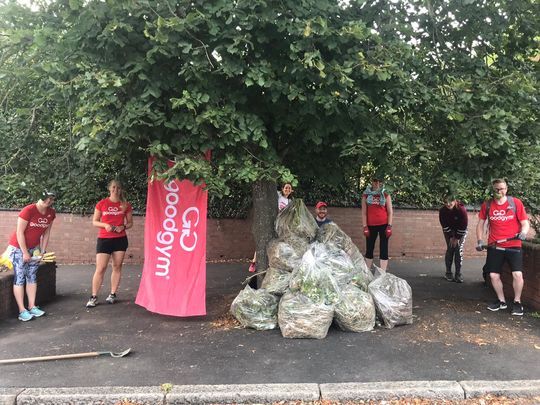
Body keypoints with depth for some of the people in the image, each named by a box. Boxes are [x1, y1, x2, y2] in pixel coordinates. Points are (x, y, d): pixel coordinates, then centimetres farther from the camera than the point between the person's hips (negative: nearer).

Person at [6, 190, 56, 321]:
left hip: (34, 248, 6)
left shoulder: (51, 213, -5)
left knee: (32, 277, 7)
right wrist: (25, 252, -18)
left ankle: (32, 307, 13)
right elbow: (20, 232, -21)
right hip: (18, 247, -6)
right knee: (19, 278, -5)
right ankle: (22, 311, -4)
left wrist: (43, 250, 1)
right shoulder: (28, 210, -23)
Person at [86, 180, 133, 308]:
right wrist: (105, 225, -14)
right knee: (100, 268, -5)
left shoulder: (126, 205, 3)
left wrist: (123, 227, -11)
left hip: (120, 239, 2)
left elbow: (130, 223, 10)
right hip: (104, 239, -2)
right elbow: (94, 222, 5)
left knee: (117, 267, 6)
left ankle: (112, 294, 17)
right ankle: (93, 297, 2)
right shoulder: (102, 204, 0)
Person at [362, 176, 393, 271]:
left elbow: (390, 212, 3)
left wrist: (389, 226, -6)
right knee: (369, 249, 6)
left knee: (383, 249, -1)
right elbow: (364, 212, 5)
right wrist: (365, 227, -2)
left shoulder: (386, 195, 5)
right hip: (371, 225, 1)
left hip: (383, 225, -1)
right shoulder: (366, 195, 7)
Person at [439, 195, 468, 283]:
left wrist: (457, 238, -17)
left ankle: (458, 274, -2)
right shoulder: (442, 210, -22)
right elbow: (444, 225, -12)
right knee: (450, 249, -4)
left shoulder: (462, 209, -28)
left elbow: (463, 225, -21)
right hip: (449, 230, 1)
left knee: (459, 250, -9)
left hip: (460, 230, -1)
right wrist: (451, 237, -13)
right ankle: (448, 273, 6)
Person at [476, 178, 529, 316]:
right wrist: (480, 240, 2)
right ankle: (501, 301, 25)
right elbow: (480, 223, 12)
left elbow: (525, 223, 0)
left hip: (513, 245, -2)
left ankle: (517, 302, 9)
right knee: (493, 275, 4)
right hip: (494, 246, 2)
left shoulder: (516, 202, -3)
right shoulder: (487, 205, 3)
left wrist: (523, 233, -21)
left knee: (517, 274, -13)